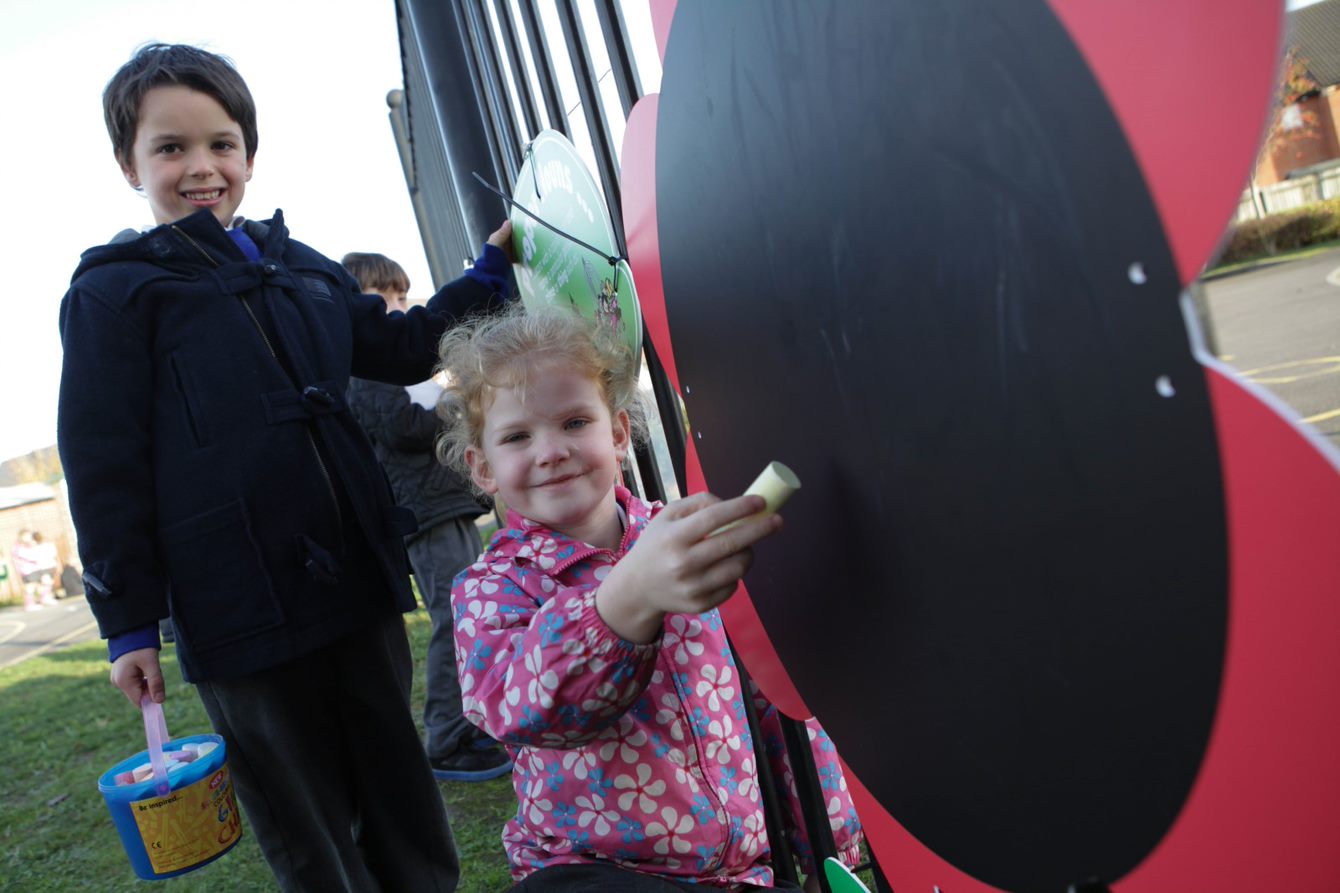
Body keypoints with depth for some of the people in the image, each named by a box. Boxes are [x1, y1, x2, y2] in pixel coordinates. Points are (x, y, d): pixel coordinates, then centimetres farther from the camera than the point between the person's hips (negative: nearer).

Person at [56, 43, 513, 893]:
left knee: (400, 790, 18)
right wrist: (129, 622, -6)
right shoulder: (113, 293, -2)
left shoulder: (303, 269, 12)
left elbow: (403, 348, 23)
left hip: (357, 581, 5)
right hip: (242, 608, -5)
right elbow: (103, 470, -5)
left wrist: (489, 273, 14)